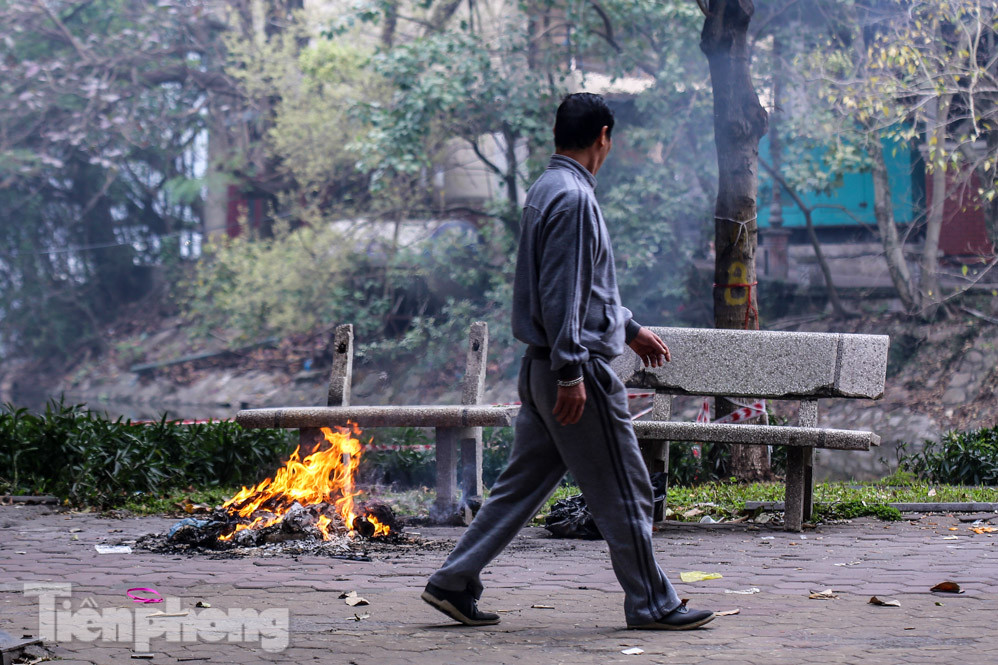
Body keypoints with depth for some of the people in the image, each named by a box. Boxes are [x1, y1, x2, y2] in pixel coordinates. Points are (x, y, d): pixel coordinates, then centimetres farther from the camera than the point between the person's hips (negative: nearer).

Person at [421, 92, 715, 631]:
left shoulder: (546, 191, 16)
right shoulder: (573, 197, -15)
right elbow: (561, 293, -21)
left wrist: (630, 329, 33)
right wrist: (571, 372, -22)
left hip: (542, 369, 10)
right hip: (580, 368, -10)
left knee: (523, 485, 12)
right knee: (624, 491, 0)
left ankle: (454, 583, 13)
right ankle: (651, 605, 9)